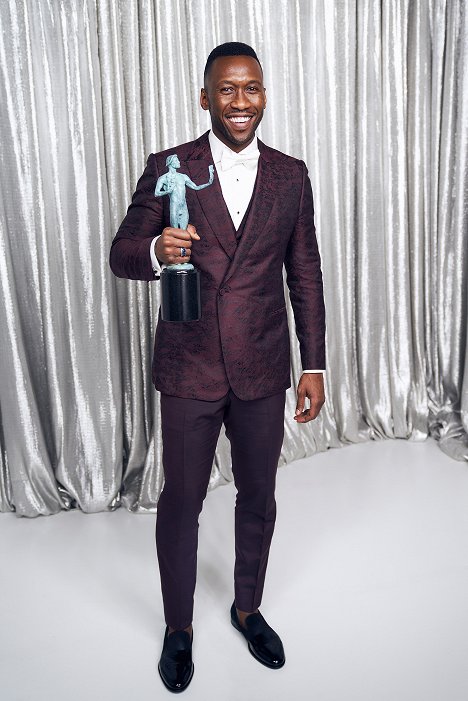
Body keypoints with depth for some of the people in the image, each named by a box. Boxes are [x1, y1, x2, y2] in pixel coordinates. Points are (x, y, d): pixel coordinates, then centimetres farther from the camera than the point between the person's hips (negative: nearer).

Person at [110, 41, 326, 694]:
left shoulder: (291, 175, 3)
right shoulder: (167, 168, -4)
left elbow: (305, 276, 5)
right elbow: (122, 253, -2)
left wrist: (314, 365, 3)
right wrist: (156, 251, -26)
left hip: (263, 369, 3)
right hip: (189, 369, -2)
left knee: (258, 494, 16)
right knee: (182, 499, 11)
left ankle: (248, 608, 43)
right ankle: (178, 627, 36)